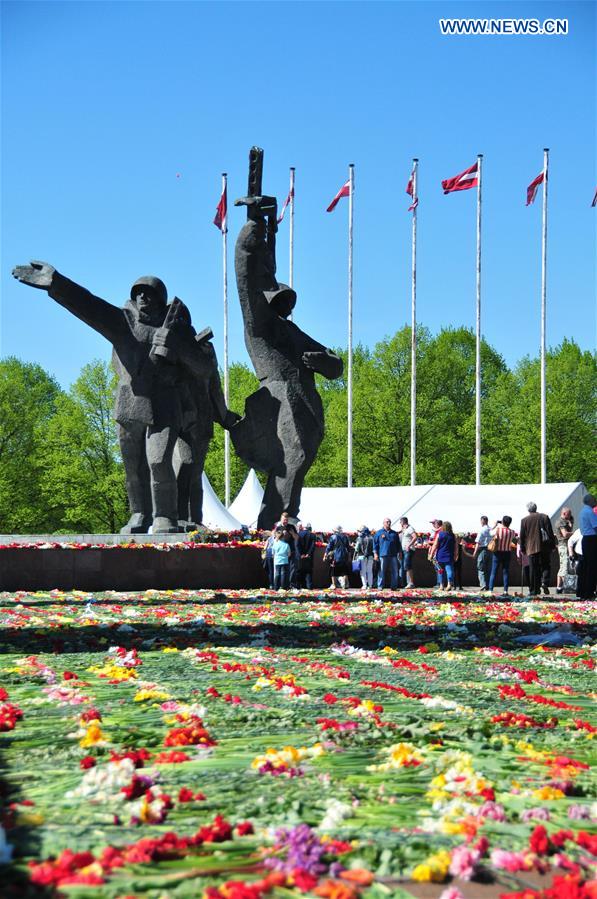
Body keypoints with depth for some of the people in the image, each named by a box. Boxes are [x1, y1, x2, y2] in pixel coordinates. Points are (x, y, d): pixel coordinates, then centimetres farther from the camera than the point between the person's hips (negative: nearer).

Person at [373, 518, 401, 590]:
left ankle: (394, 586, 6)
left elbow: (398, 544, 22)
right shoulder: (379, 533, 8)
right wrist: (375, 553, -3)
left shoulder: (394, 533, 18)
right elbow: (375, 543, 5)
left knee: (394, 571, 0)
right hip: (383, 555, -3)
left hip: (393, 555, 3)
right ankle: (380, 586, 3)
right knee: (382, 571, -2)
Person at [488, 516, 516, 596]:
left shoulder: (498, 529, -11)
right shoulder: (512, 532, -4)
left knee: (493, 572, 2)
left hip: (498, 552, -2)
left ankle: (490, 590, -3)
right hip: (507, 553, 2)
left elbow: (491, 533, 5)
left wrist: (495, 525, 20)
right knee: (506, 572, 6)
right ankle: (505, 591, 1)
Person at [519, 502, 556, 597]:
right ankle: (545, 582, -13)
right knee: (546, 566, 11)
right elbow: (550, 532, 0)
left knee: (533, 570, 3)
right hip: (545, 547, 0)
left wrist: (522, 548, 13)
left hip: (532, 548, 0)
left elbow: (522, 536, 3)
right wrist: (553, 545, 6)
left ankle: (534, 590, 2)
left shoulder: (524, 520, 0)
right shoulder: (544, 517, 1)